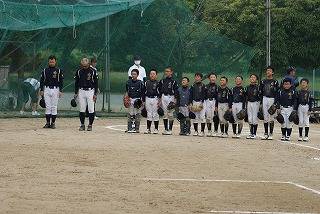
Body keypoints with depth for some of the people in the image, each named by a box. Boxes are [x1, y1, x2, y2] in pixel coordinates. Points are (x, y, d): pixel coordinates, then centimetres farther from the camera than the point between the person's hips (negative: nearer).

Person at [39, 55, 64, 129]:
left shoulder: (58, 71, 4)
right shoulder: (45, 70, 8)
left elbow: (61, 81, 2)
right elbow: (42, 81, 10)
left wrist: (60, 91, -6)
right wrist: (41, 90, 1)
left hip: (55, 90, -1)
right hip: (47, 89, 1)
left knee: (54, 107, -1)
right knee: (48, 107, 0)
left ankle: (53, 123, 3)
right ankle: (47, 123, 2)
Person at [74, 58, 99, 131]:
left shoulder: (93, 71, -3)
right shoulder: (79, 72, 6)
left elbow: (96, 83, -2)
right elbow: (76, 83, 12)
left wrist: (95, 94, -8)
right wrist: (76, 93, 6)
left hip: (90, 91, -3)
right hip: (81, 91, 3)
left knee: (91, 109, -4)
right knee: (82, 109, 3)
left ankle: (90, 125, 3)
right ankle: (82, 125, 9)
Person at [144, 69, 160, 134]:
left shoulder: (158, 83, 2)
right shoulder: (146, 83, 12)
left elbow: (161, 92, -1)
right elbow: (144, 92, 14)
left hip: (155, 99, -3)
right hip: (148, 99, 3)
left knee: (155, 114, -2)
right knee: (149, 114, 5)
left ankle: (156, 129, 5)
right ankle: (148, 129, 8)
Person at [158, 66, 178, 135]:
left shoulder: (173, 81, -2)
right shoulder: (162, 81, 10)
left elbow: (176, 91, -5)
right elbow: (160, 91, 13)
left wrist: (175, 100, -12)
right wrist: (160, 100, 9)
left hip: (171, 97, -4)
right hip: (163, 97, 4)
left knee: (170, 114, -5)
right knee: (164, 114, 5)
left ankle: (170, 129, -1)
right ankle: (165, 129, 9)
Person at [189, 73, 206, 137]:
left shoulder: (203, 85, 1)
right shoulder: (193, 86, 12)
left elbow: (204, 95, -5)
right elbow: (191, 95, 12)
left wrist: (201, 102, -15)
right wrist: (190, 103, 3)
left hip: (201, 102, -4)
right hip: (194, 102, 4)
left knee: (202, 117, -8)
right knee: (195, 117, 4)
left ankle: (202, 131, -5)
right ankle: (195, 131, 10)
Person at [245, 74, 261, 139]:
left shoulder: (258, 87, -6)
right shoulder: (247, 87, 9)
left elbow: (260, 97, -6)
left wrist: (260, 106, -10)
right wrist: (246, 107, 12)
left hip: (256, 103, -5)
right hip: (249, 103, 5)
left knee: (254, 119, -3)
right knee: (250, 119, 4)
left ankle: (254, 134, 5)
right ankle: (251, 133, 12)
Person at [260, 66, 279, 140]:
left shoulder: (275, 82, 0)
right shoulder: (263, 81, 11)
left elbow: (277, 93, -3)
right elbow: (261, 93, 12)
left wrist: (275, 103, -11)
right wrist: (261, 103, 5)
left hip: (272, 100, -4)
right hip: (264, 99, 4)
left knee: (271, 118, -4)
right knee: (265, 117, 4)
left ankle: (271, 134, 0)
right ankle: (266, 133, 9)